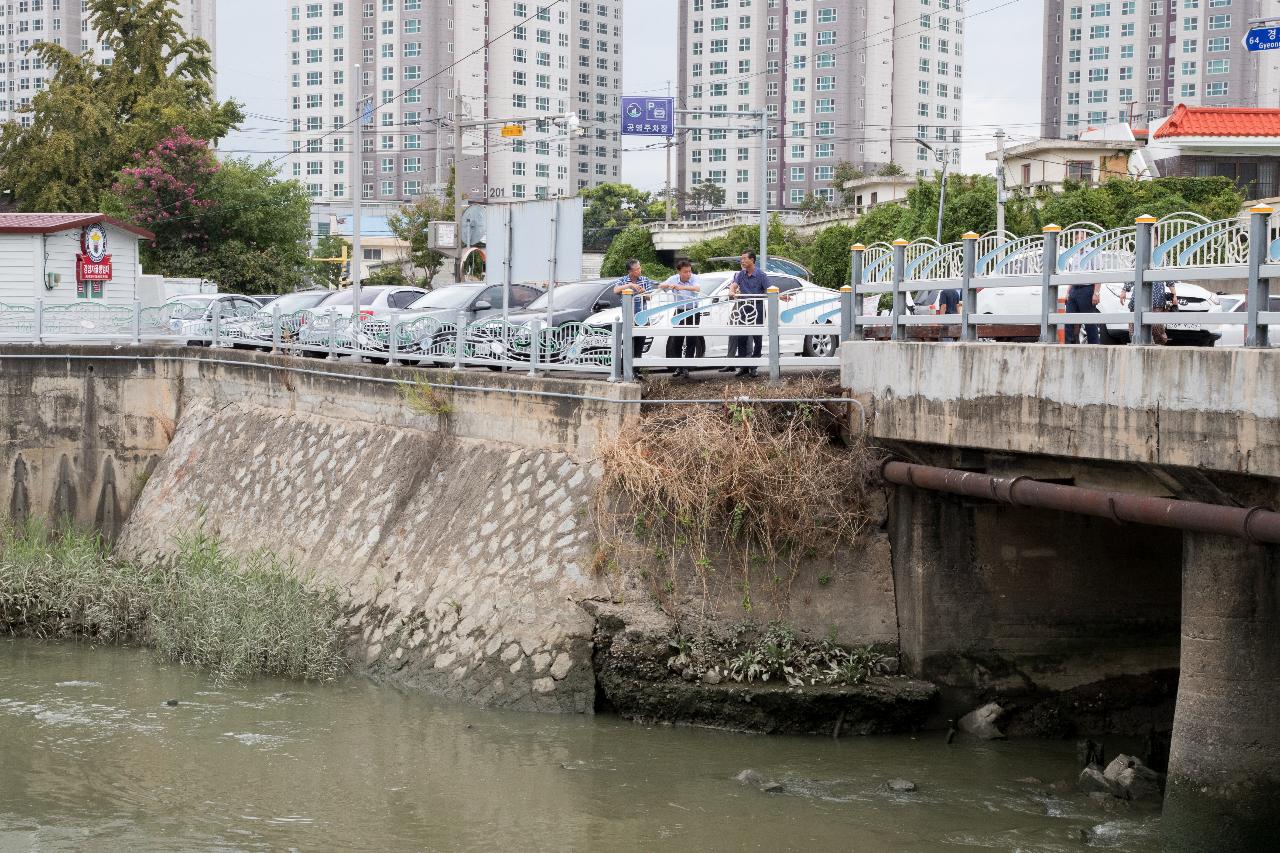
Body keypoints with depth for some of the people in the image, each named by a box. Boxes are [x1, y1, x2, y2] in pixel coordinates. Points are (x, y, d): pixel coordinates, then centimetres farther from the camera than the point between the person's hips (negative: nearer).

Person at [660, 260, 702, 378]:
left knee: (691, 340, -8)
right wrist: (668, 285, -29)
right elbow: (660, 286, -6)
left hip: (692, 312, -3)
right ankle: (679, 367, 18)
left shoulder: (694, 278, -9)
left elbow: (696, 288, -29)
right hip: (679, 311, 3)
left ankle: (686, 368, -5)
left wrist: (682, 287, -44)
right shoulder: (674, 279, 0)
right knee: (677, 340, 5)